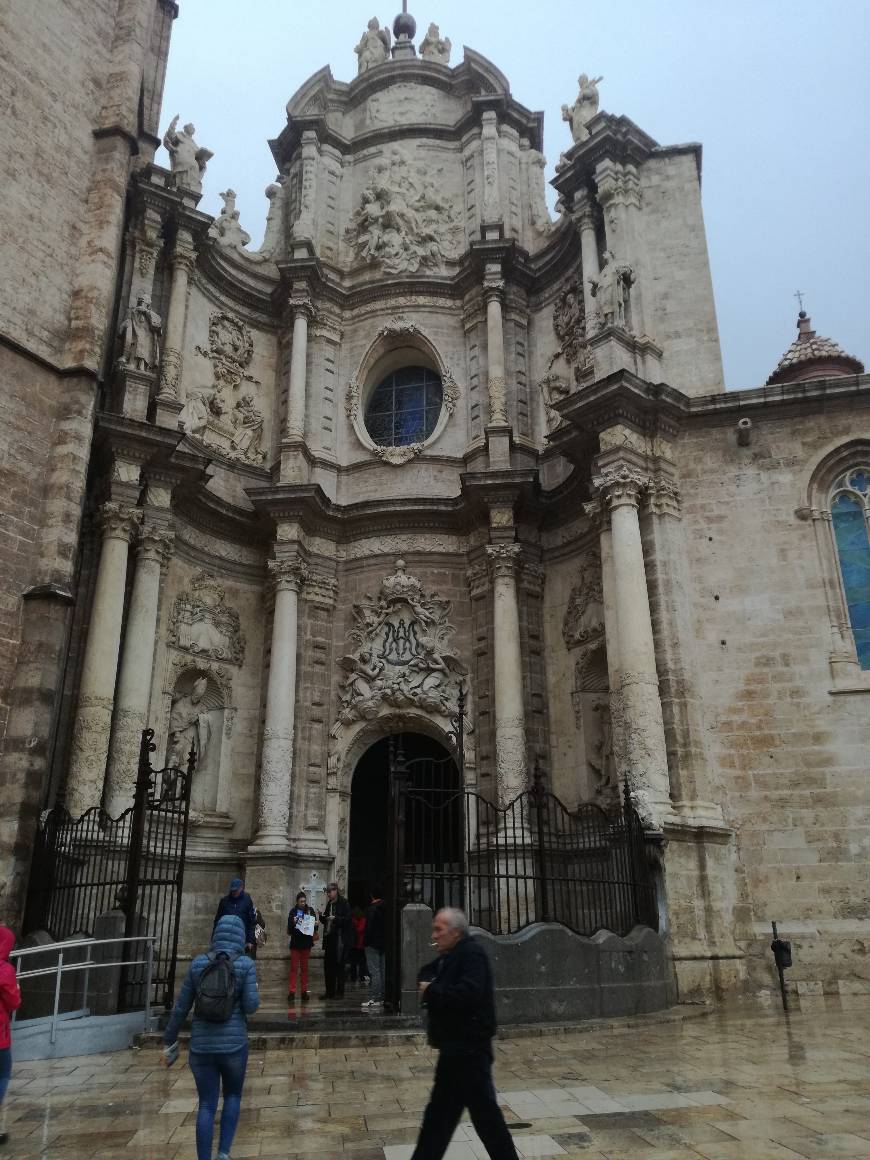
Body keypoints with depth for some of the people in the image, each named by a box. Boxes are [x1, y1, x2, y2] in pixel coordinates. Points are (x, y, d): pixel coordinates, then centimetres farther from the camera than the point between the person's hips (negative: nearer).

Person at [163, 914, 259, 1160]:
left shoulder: (198, 963, 0)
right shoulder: (245, 964, -8)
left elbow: (181, 1006, 4)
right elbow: (251, 1006, -12)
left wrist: (169, 1040, 15)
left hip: (201, 1045, 2)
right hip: (233, 1043, -1)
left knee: (207, 1106, 12)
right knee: (233, 1096, 21)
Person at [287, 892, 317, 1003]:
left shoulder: (310, 910, 3)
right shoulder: (293, 911, -2)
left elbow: (314, 925, 7)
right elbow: (289, 927, -5)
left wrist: (315, 925, -14)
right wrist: (293, 923, -24)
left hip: (306, 943, 2)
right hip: (295, 943, -2)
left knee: (304, 968, 8)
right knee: (294, 968, -1)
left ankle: (304, 991, 14)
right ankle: (291, 992, 0)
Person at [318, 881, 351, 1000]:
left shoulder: (343, 903, -8)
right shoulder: (329, 904, 14)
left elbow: (347, 919, -14)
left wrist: (336, 919, -25)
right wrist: (322, 917, -1)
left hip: (341, 939, -7)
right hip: (330, 938, 7)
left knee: (339, 965, -3)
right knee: (328, 965, 8)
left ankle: (340, 992, 5)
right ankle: (329, 991, 17)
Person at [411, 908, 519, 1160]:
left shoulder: (472, 953, -17)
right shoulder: (450, 956, 12)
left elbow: (467, 993, -31)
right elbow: (425, 976, 16)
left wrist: (431, 991, -19)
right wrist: (428, 983, -8)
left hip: (469, 1048, -9)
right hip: (456, 1047, 9)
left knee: (483, 1111, 0)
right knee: (440, 1112, 17)